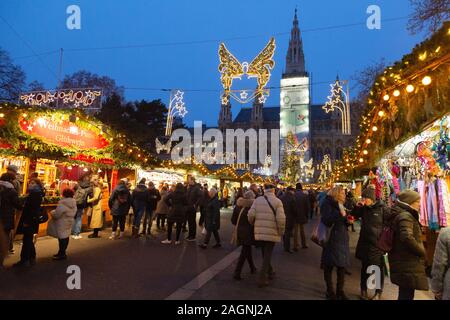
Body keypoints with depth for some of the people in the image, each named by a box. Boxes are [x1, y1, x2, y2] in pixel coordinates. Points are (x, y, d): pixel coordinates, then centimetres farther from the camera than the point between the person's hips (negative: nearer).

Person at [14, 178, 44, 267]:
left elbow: (34, 209, -21)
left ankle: (24, 260, 3)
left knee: (26, 240, -4)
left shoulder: (36, 194, -15)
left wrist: (27, 221, -22)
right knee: (28, 240, 14)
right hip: (29, 220, 10)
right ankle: (32, 258, 21)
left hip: (30, 221, -10)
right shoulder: (33, 193, 16)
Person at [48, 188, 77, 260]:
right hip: (70, 222, 8)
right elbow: (74, 213, 10)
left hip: (62, 223, -8)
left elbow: (56, 215, -19)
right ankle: (62, 252, 28)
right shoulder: (74, 204, 4)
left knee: (62, 238, 0)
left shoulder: (63, 204, -22)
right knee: (66, 237, 15)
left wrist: (52, 212, 1)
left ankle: (62, 254, 8)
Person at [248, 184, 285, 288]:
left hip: (259, 232, 3)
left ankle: (269, 271, 39)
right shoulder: (277, 201, -8)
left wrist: (253, 224, 11)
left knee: (265, 253, 22)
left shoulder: (257, 200, 0)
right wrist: (281, 232, -2)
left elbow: (251, 214, -8)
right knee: (267, 255, 6)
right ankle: (262, 278, 4)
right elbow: (281, 219, -16)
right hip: (272, 233, -3)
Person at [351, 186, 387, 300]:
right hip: (364, 242, 5)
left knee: (378, 269, 8)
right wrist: (357, 207, -7)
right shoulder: (363, 208, 3)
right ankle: (363, 290, 31)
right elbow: (354, 216, 11)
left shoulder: (382, 208, -12)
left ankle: (378, 293, 26)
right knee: (364, 268, 15)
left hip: (378, 244, -4)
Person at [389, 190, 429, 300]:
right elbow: (407, 237, -32)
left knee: (405, 293, 19)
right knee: (407, 294, -2)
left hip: (404, 262, 10)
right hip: (408, 264, -10)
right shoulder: (405, 216, -17)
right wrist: (422, 251, -16)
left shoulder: (400, 214, 14)